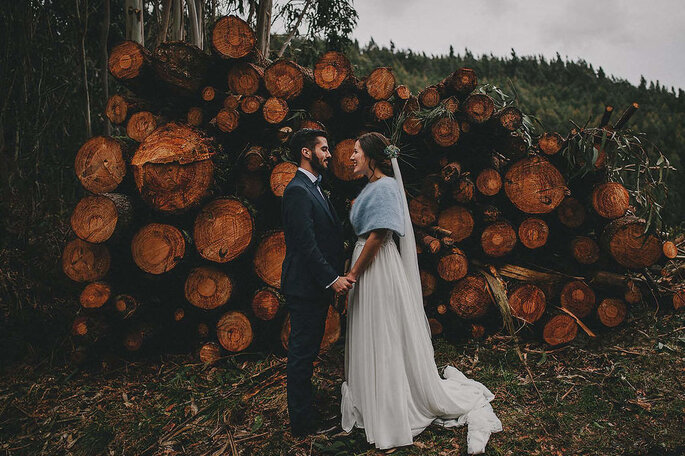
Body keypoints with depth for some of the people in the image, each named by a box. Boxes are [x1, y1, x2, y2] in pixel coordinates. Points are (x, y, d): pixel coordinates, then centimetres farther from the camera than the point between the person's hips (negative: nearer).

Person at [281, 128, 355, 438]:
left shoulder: (314, 189, 17)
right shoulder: (298, 191, -16)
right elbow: (306, 244, -22)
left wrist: (334, 276, 14)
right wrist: (332, 279, -22)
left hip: (318, 286, 10)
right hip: (305, 287, -10)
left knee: (307, 351, 18)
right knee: (302, 353, 1)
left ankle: (305, 410, 31)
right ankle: (302, 422, 13)